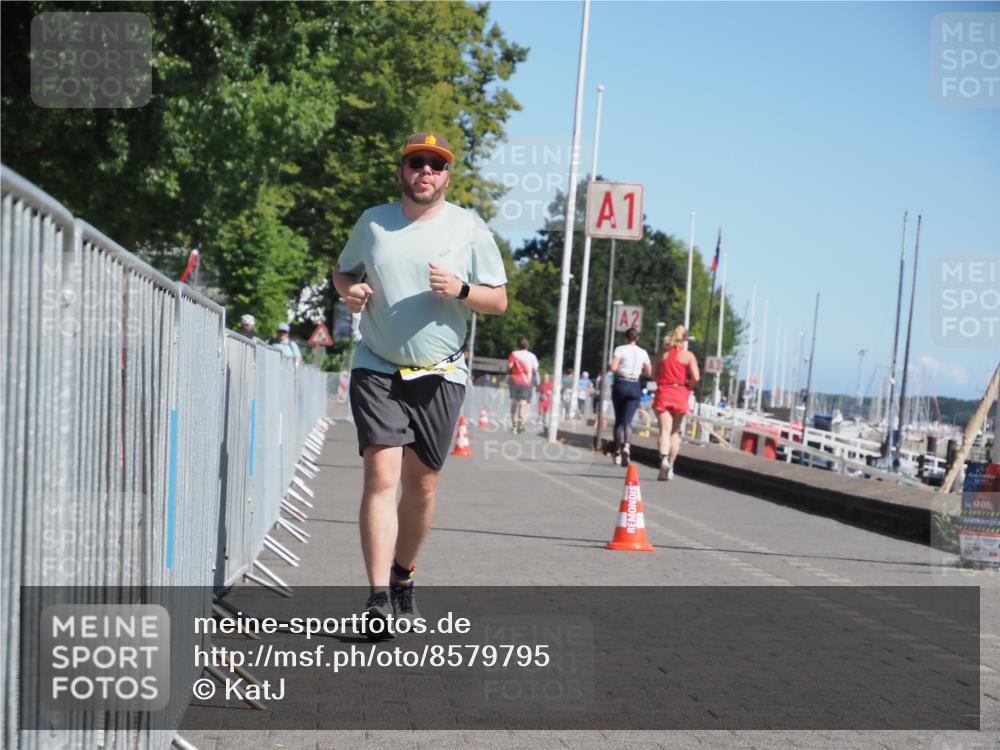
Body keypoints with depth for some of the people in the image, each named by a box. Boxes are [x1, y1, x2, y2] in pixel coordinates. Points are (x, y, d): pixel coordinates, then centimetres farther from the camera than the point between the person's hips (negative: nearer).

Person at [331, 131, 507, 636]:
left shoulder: (469, 228, 2)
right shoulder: (373, 223, 6)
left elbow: (499, 301, 4)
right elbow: (342, 270, 22)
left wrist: (460, 290, -16)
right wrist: (348, 290, -2)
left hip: (440, 375, 1)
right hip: (377, 371, 0)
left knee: (422, 485, 5)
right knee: (381, 475, -14)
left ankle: (403, 576, 28)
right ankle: (378, 596, -18)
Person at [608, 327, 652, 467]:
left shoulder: (620, 349, -4)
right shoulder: (643, 353, 6)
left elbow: (613, 367, -14)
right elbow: (649, 373, 8)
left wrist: (608, 368, 8)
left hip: (620, 384, -1)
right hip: (635, 387, 2)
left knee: (619, 420, 11)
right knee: (627, 421, -2)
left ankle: (618, 452, 10)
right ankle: (626, 446, -29)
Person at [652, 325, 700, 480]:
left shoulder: (661, 353, 4)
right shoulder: (688, 355, -2)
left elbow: (654, 375, 3)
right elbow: (695, 377, -10)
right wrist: (687, 386, 7)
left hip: (663, 394, 0)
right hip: (680, 396, 0)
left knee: (664, 430, -6)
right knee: (675, 432, 12)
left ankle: (664, 458, -31)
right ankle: (670, 466, 13)